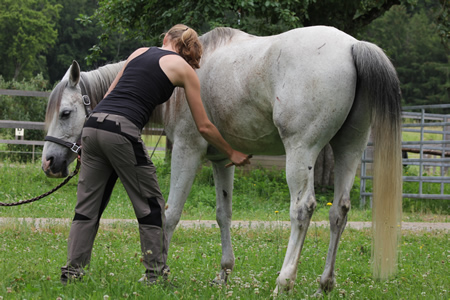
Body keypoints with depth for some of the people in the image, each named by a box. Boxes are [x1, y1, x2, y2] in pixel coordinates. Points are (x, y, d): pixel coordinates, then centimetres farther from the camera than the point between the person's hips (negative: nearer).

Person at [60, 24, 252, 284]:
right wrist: (232, 153, 26)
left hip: (94, 124, 6)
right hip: (123, 131, -6)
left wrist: (90, 143, 30)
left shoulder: (140, 52, 25)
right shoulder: (184, 69, 10)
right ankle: (155, 273, 14)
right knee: (150, 204, 10)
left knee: (88, 202, 13)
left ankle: (73, 269, 13)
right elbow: (204, 127, 12)